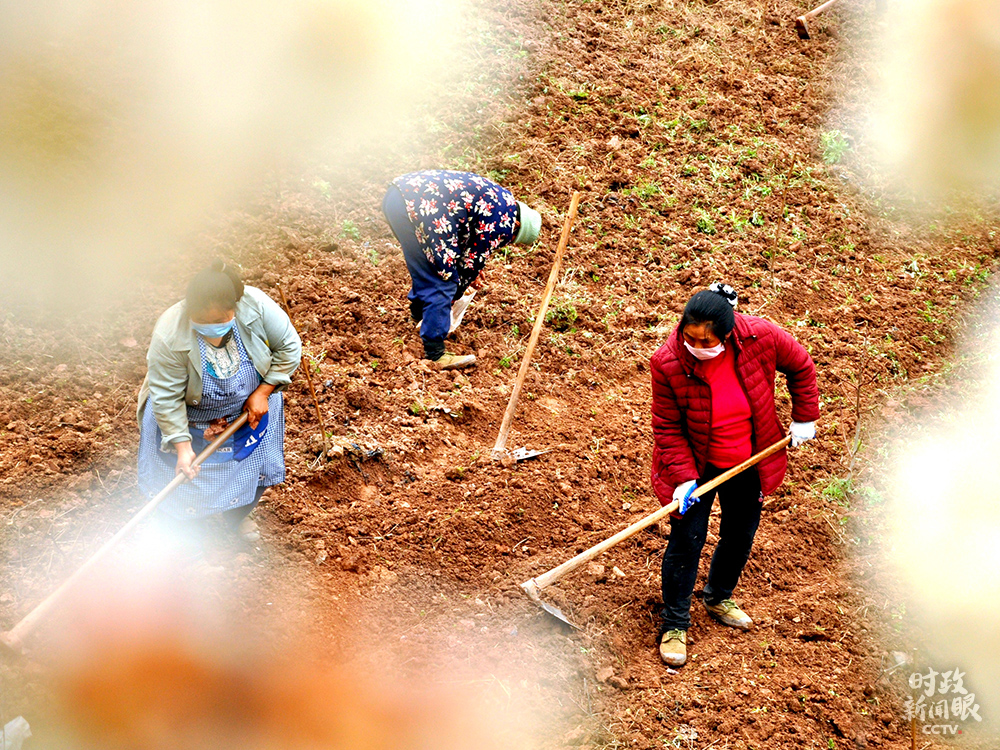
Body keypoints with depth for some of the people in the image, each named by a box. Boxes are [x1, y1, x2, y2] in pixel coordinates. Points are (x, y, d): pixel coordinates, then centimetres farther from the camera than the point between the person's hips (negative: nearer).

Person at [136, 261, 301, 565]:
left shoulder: (256, 305, -32)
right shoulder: (169, 337, -38)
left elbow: (288, 348, -15)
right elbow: (167, 398, -27)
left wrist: (262, 392, -17)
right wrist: (183, 446, -28)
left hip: (249, 408, 3)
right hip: (191, 418, -3)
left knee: (255, 466, 18)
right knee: (186, 477, 7)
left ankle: (237, 514, 51)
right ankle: (191, 545, 35)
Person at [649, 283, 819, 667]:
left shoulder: (761, 337, -25)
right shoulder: (668, 363, -27)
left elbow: (801, 367, -3)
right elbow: (667, 428, -16)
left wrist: (804, 418, 2)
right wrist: (684, 477, -22)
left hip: (748, 463, 3)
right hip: (695, 463, -3)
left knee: (740, 535, 18)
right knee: (686, 540, -2)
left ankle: (719, 598, 46)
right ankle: (675, 623, 18)